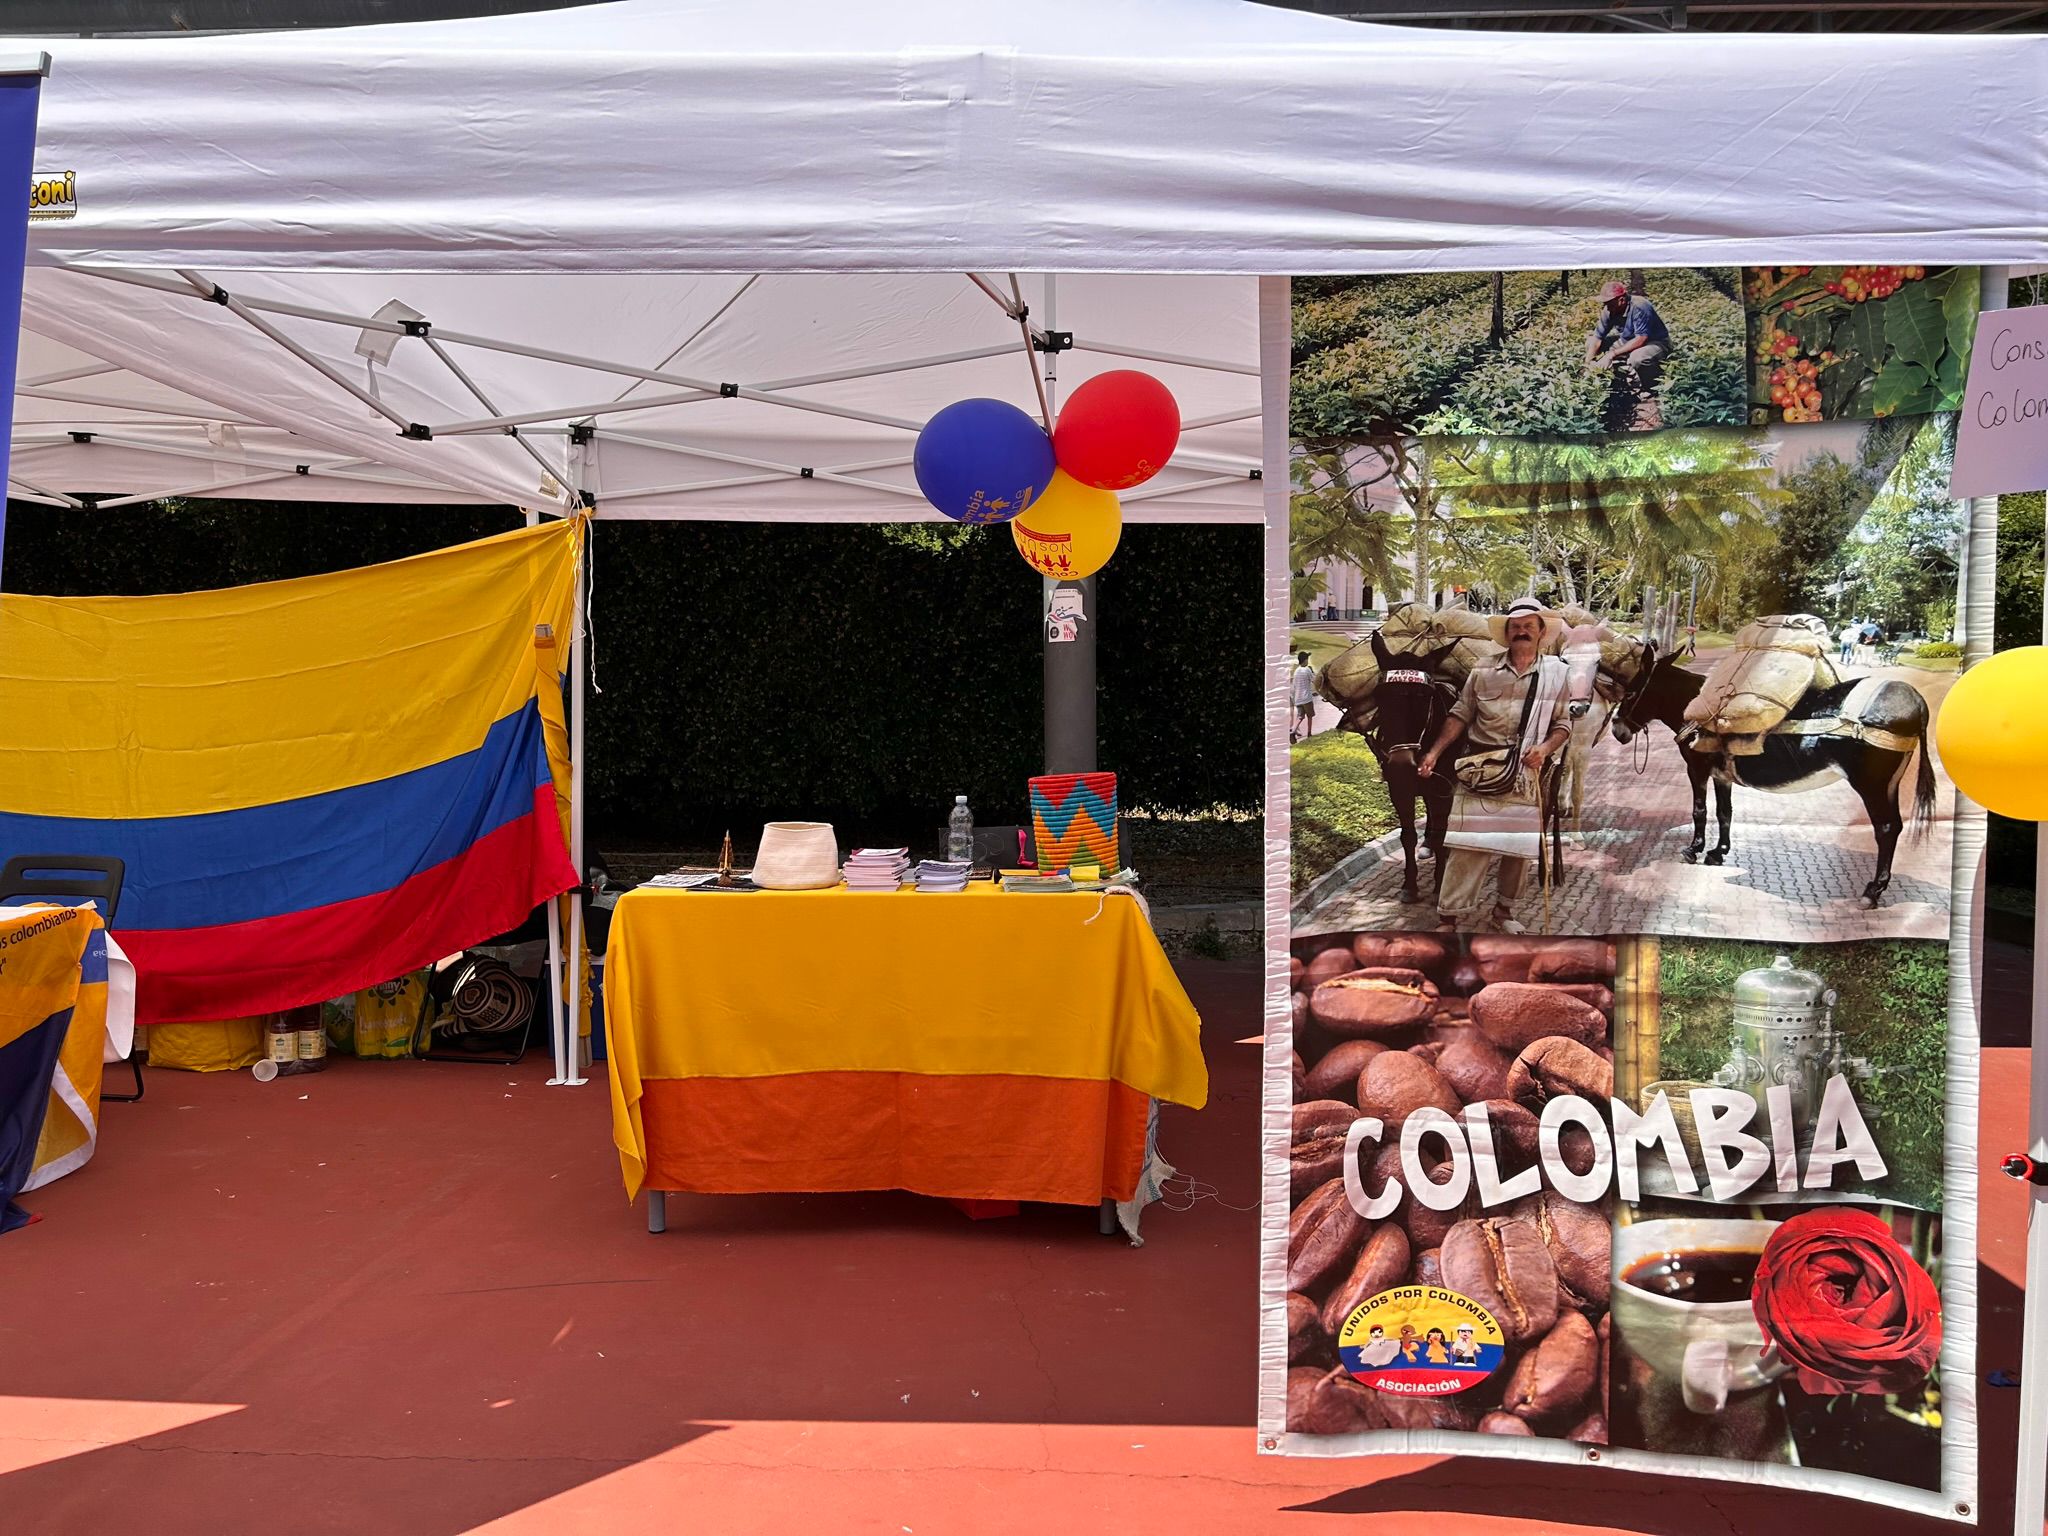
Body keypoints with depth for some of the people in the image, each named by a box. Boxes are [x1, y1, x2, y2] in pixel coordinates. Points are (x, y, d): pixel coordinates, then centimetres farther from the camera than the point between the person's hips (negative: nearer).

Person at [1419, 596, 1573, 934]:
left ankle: (1504, 910, 27)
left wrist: (1545, 748, -13)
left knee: (1519, 843, 10)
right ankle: (1449, 916, 0)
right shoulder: (1483, 671, 3)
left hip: (1526, 774, 1)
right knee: (1468, 842, -5)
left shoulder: (1557, 673, 4)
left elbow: (1563, 724, 6)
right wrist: (1434, 752, -2)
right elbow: (1460, 716, 6)